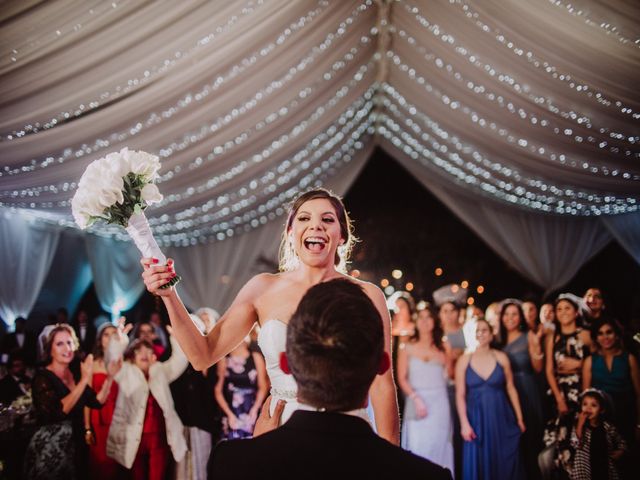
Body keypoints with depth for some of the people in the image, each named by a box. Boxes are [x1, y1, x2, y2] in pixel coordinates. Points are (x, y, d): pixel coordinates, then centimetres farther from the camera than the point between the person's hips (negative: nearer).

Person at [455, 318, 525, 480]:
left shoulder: (501, 357, 1)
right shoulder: (464, 360, -1)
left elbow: (511, 389, 5)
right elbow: (460, 395, -2)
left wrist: (519, 418, 5)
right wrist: (464, 423, -9)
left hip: (501, 418, 1)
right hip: (477, 419, -1)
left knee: (505, 463, 5)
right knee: (479, 465, 2)